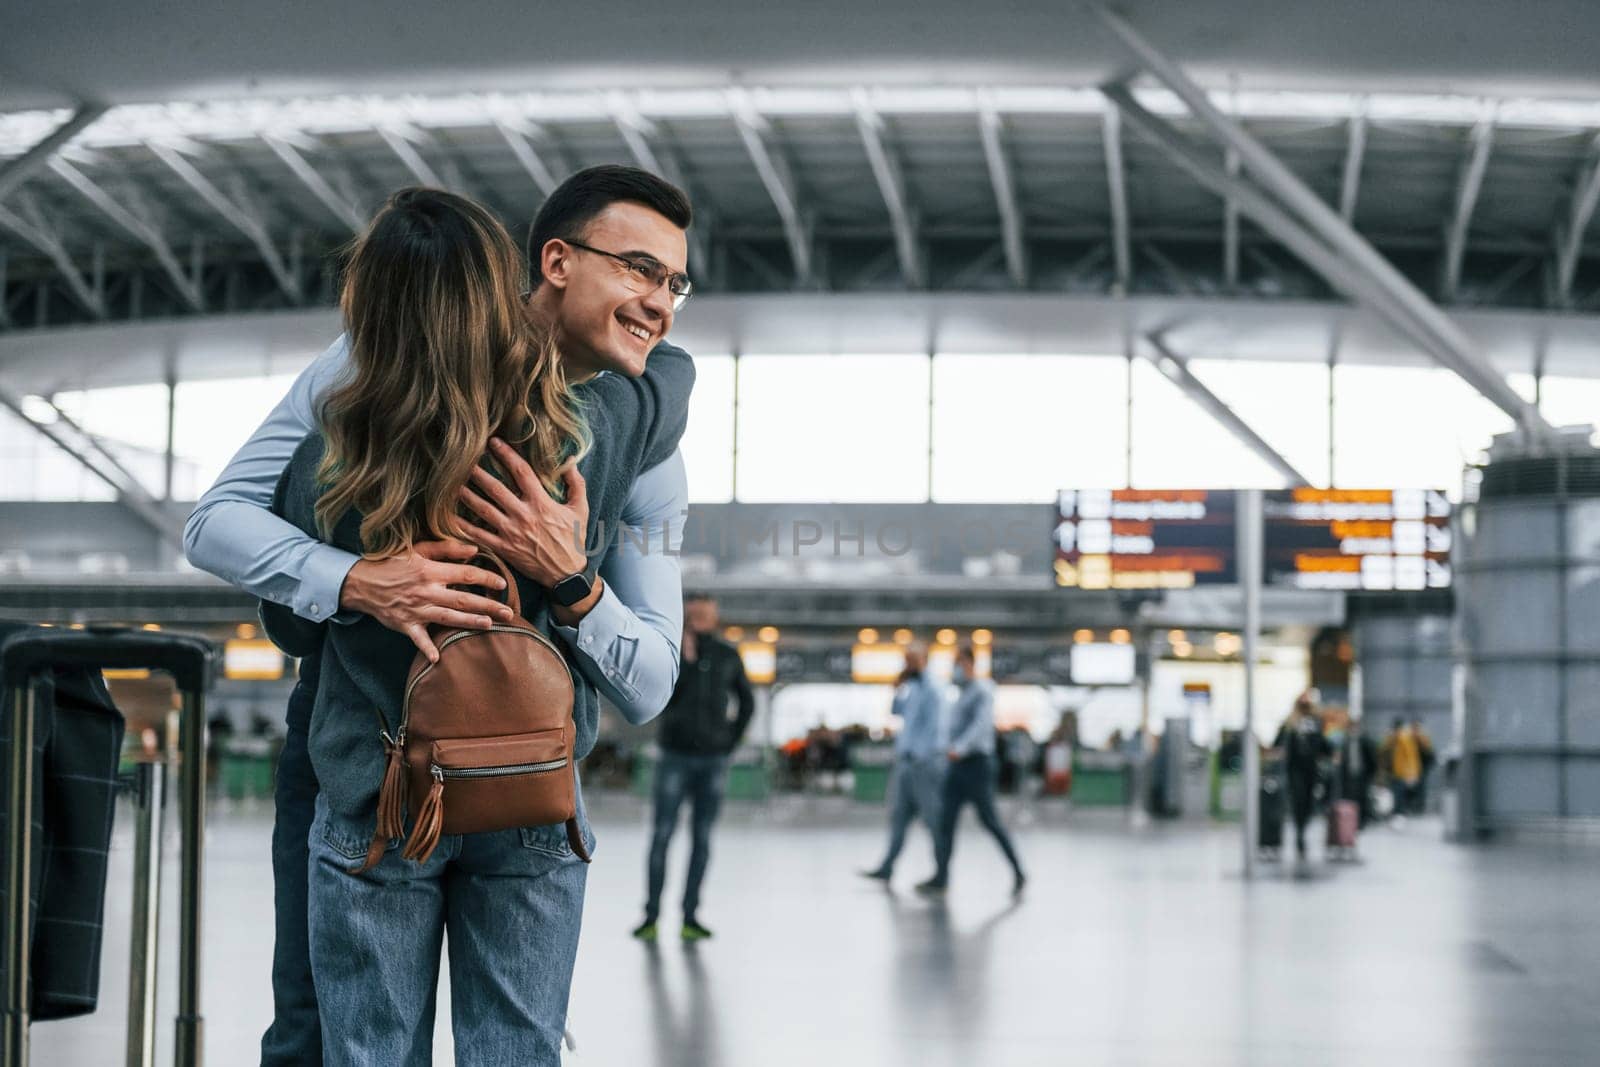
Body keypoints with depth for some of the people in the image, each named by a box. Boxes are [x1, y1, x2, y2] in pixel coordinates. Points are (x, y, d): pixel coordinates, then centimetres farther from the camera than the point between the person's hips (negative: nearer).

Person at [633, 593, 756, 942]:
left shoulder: (727, 656, 6)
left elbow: (747, 702, 17)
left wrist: (732, 739, 8)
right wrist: (685, 659, -22)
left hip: (713, 760, 2)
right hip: (674, 756, -2)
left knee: (701, 838, 2)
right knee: (662, 835, -4)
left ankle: (690, 916, 6)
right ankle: (651, 915, 0)